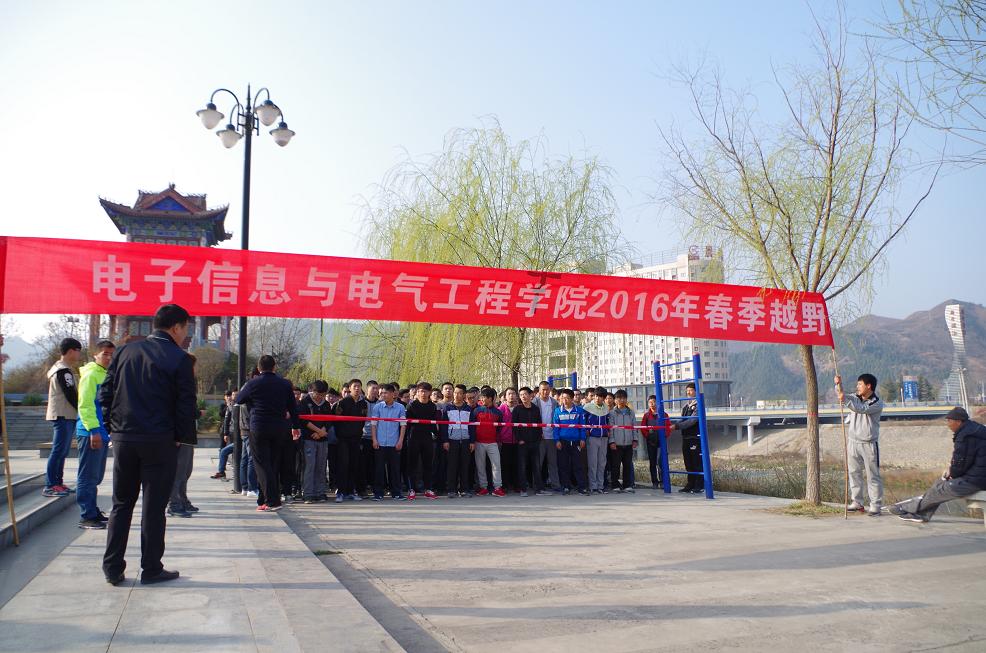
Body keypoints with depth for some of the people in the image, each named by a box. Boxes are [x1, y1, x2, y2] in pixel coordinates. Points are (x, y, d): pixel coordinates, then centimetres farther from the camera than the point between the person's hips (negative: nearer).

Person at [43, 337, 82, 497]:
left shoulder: (59, 368, 19)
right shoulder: (64, 371, -13)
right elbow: (71, 395, -17)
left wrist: (80, 410, 14)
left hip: (64, 416, 10)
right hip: (63, 416, -10)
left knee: (62, 451, 12)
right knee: (59, 450, -9)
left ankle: (57, 483, 16)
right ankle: (50, 486, -7)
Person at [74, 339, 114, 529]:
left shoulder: (107, 375, 17)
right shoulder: (90, 375, -9)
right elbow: (85, 405, -17)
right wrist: (93, 430, -22)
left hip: (102, 433, 9)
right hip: (91, 433, -9)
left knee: (95, 477, 15)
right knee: (88, 476, -3)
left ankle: (92, 511, 23)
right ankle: (87, 516, 1)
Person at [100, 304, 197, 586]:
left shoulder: (125, 351, 8)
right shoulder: (179, 359, -8)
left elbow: (105, 392, 8)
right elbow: (186, 405, -9)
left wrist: (113, 426, 14)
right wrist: (180, 436, 4)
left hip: (123, 439, 5)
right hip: (159, 442, -5)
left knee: (121, 504, 15)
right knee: (153, 506, 4)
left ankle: (113, 568, 16)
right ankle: (151, 569, 11)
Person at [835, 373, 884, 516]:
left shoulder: (877, 403, -11)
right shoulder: (855, 398, 7)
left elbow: (861, 409, -24)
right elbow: (841, 395, 1)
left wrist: (845, 400, -29)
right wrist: (838, 384, -18)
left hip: (869, 444, -6)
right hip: (853, 443, 6)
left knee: (873, 476, -1)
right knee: (854, 473, 10)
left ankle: (875, 506, 3)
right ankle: (857, 503, 19)